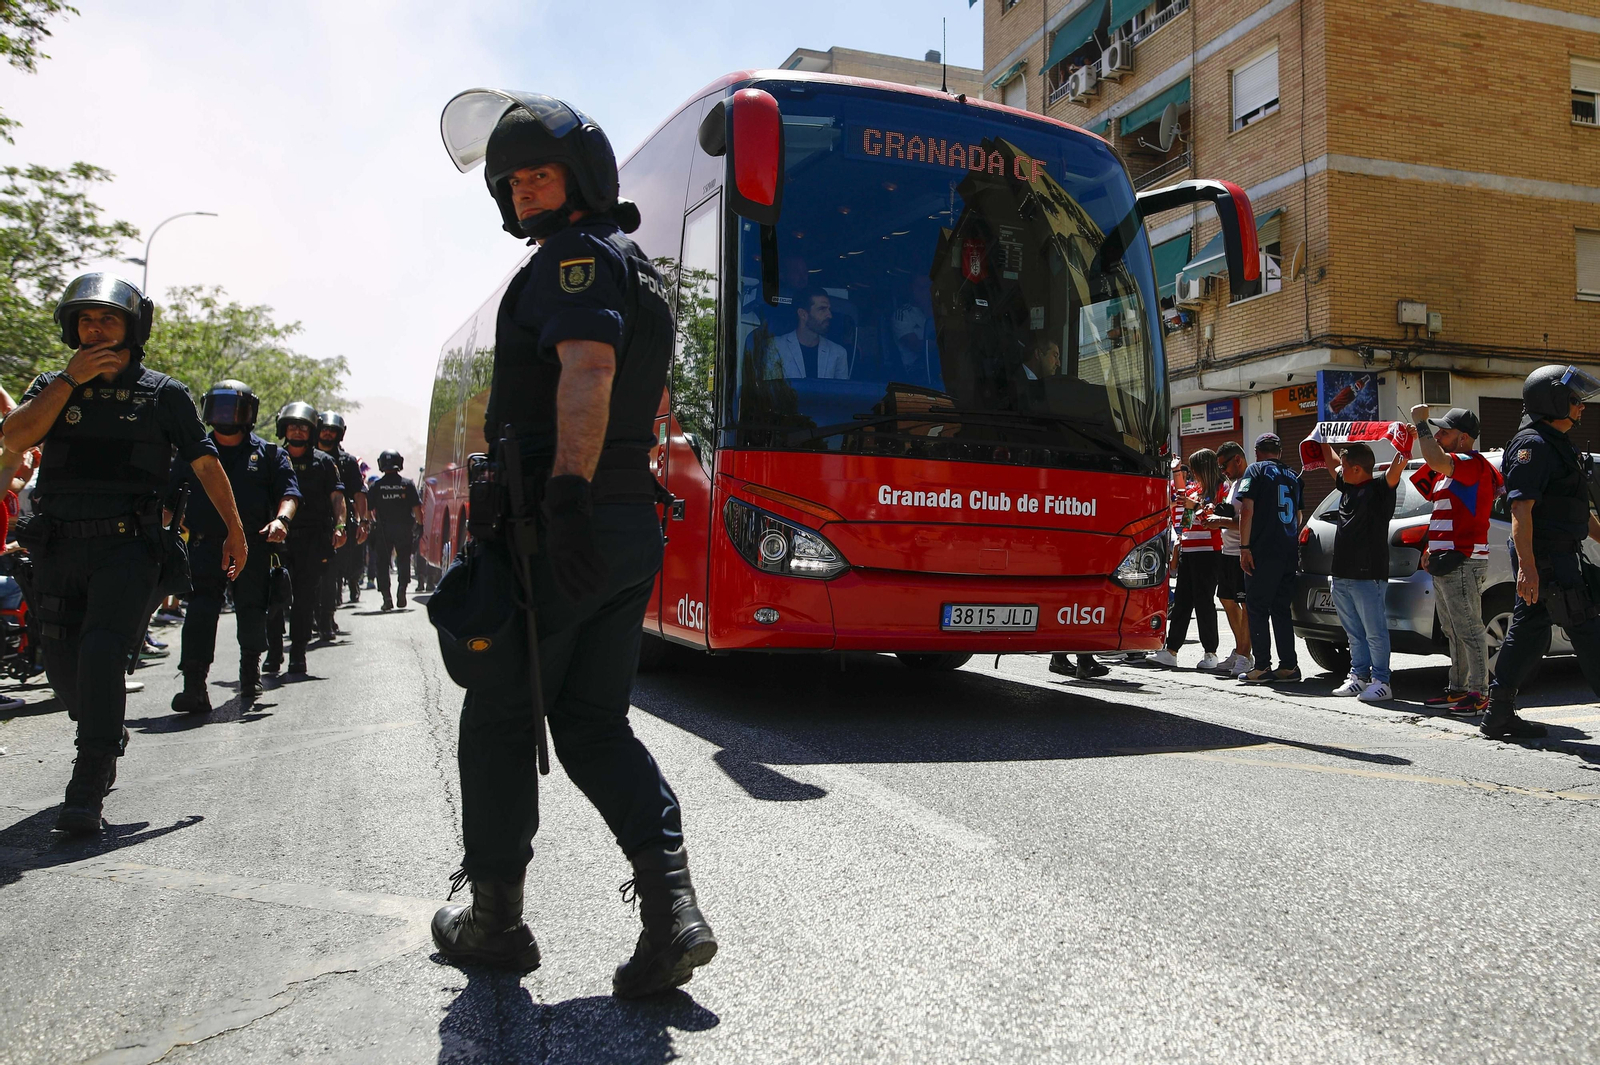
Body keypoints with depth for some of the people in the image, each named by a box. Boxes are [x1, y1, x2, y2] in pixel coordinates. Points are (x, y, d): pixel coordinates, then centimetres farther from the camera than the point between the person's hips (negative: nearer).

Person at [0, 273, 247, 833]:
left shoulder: (163, 393, 6)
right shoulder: (53, 385, 12)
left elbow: (205, 462, 9)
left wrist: (234, 530, 8)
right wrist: (71, 379, -10)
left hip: (128, 545, -4)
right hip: (59, 546, 4)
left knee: (101, 651, -19)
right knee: (63, 665, 11)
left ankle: (88, 790, -14)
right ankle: (109, 738, 41)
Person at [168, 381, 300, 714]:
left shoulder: (268, 454, 9)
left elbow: (289, 492, -1)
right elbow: (169, 498, 14)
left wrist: (281, 518, -21)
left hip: (253, 547, 0)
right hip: (205, 546, 0)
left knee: (252, 615, 7)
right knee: (200, 612, -11)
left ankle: (250, 672, 31)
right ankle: (193, 687, -14)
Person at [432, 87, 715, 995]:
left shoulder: (577, 257, -7)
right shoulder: (642, 272, 24)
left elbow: (588, 370, -25)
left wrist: (569, 490, -36)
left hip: (555, 529, -9)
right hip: (632, 529, 9)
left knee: (500, 721, 6)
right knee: (595, 726, 10)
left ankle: (495, 920, 19)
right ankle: (673, 910, -2)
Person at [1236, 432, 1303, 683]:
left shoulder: (1256, 470, -2)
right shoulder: (1292, 477, 17)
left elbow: (1247, 510, -12)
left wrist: (1244, 547, -12)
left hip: (1263, 552, -6)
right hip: (1289, 554, 6)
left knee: (1257, 609, -2)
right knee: (1281, 609, 12)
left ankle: (1262, 667, -5)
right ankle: (1288, 665, 11)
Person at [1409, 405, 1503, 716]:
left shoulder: (1473, 463, -13)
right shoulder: (1450, 471, 21)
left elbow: (1437, 462, -31)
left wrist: (1420, 424, -21)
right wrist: (1433, 550, 18)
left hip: (1462, 564, -10)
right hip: (1443, 563, 11)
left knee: (1469, 631, -7)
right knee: (1453, 632, 14)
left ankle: (1479, 694, -4)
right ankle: (1457, 690, 20)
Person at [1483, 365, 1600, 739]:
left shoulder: (1557, 445, 20)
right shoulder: (1533, 445, -13)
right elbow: (1521, 508, -22)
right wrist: (1527, 565, -27)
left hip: (1561, 556, 10)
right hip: (1547, 559, -10)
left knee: (1528, 632, 9)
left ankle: (1499, 714, 12)